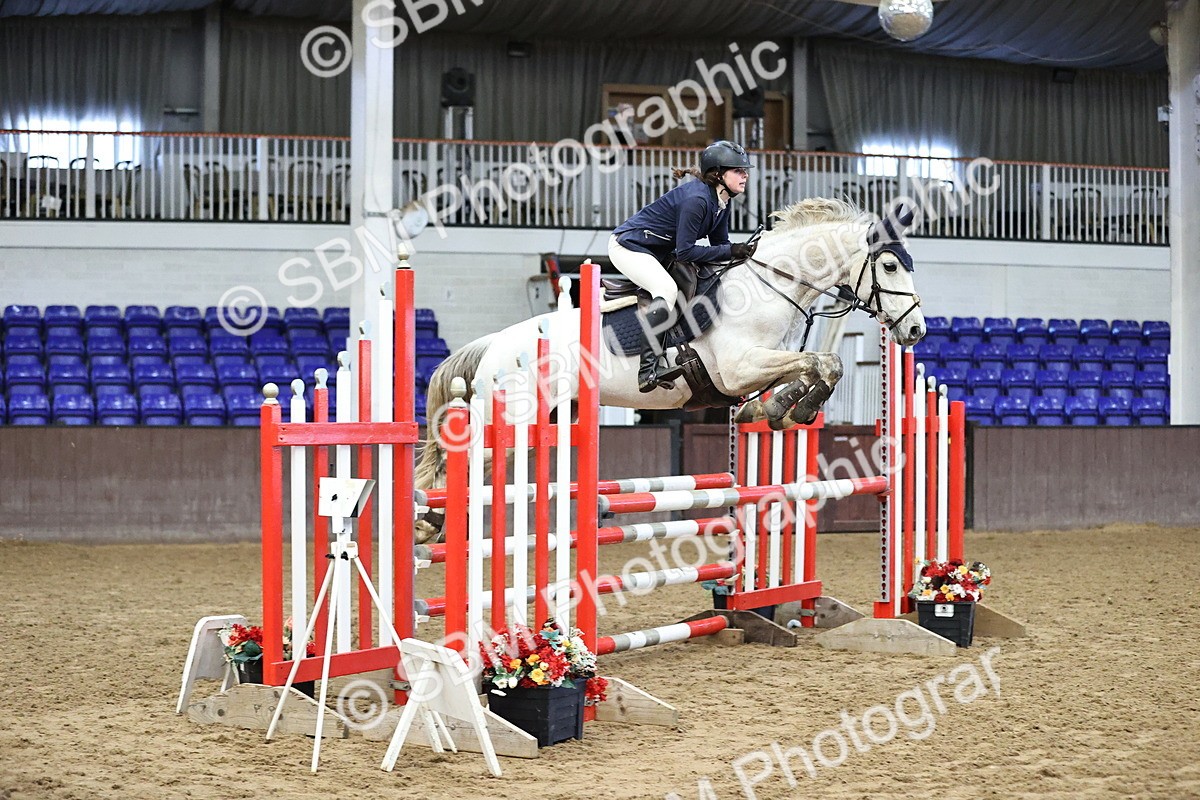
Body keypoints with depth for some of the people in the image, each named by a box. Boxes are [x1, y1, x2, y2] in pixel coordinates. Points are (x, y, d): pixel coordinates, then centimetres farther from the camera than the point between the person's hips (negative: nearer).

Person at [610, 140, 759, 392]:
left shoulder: (721, 203, 2)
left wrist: (741, 252, -10)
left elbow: (719, 244, 9)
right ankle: (648, 370, -36)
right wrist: (730, 251, -26)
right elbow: (685, 251, -27)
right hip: (628, 245, -11)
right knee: (667, 289, -31)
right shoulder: (697, 199, -27)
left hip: (658, 253, 11)